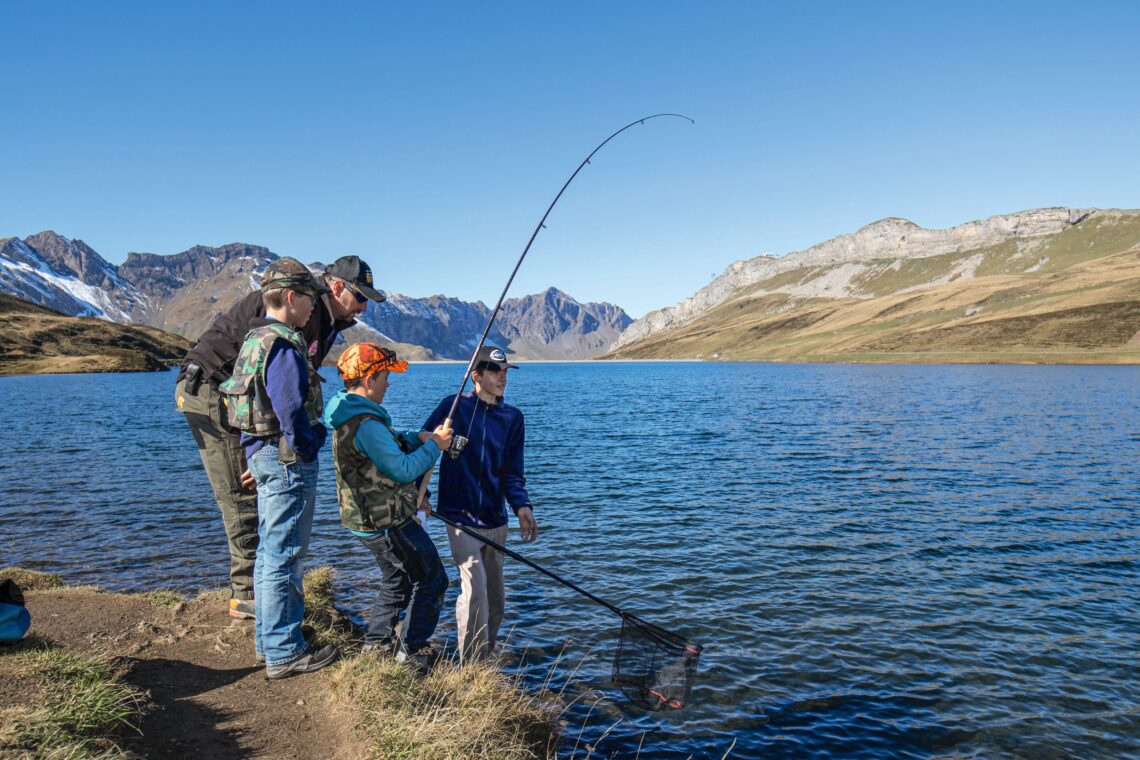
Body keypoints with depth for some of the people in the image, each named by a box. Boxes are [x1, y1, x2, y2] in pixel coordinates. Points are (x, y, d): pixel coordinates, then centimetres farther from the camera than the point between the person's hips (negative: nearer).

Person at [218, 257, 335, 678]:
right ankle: (284, 653, 6)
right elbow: (292, 412, -24)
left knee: (269, 551, 18)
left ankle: (268, 639, 30)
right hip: (288, 459, -11)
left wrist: (257, 459, 21)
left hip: (263, 454, 11)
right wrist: (312, 445, -9)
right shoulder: (283, 346, -18)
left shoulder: (254, 340, 14)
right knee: (284, 556, -3)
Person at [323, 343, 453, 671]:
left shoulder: (349, 413, 8)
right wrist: (434, 446, -11)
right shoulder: (366, 423, -25)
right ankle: (410, 651, 11)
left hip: (367, 519, 10)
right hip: (387, 521, -10)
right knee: (432, 579, 3)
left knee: (397, 578, 25)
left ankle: (377, 642, 32)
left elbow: (385, 446, 20)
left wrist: (416, 438, 4)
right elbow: (403, 470, -25)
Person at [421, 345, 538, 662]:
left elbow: (512, 472, 4)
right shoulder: (453, 406, -6)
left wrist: (521, 505, -13)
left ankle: (486, 658, 31)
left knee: (495, 597, 14)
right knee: (475, 590, -14)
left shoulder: (512, 417, 5)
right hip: (461, 517, -5)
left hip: (495, 520, 5)